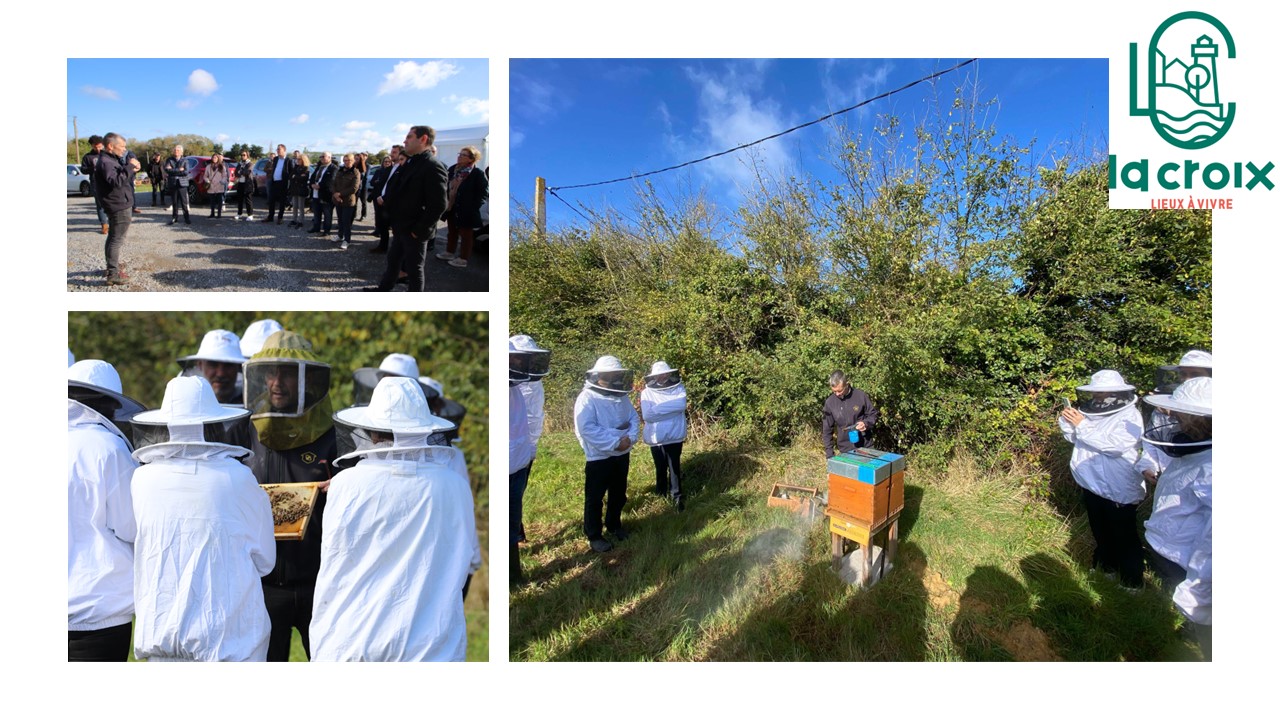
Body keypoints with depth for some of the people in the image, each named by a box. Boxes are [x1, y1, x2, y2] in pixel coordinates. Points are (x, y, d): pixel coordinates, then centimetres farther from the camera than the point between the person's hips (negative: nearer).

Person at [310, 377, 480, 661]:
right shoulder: (454, 485, -8)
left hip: (350, 643, 1)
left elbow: (330, 571, -1)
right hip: (430, 645, 0)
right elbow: (469, 562, 6)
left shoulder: (346, 484, -10)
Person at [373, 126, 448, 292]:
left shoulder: (433, 167, -19)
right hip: (400, 227, 9)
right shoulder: (410, 163, 11)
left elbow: (438, 205, -24)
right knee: (393, 260, 20)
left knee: (414, 267, 4)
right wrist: (395, 222, 11)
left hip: (415, 231, -9)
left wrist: (419, 230, -20)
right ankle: (384, 289, 37)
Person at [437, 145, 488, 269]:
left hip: (465, 211, -7)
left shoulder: (477, 174, -15)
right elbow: (447, 187, 16)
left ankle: (463, 258, 14)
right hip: (452, 208, 7)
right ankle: (450, 252, 34)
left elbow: (484, 193, -15)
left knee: (466, 235, 5)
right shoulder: (452, 169, 5)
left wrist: (472, 207, -17)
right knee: (452, 232, 20)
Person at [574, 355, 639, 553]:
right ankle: (594, 535, 20)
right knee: (595, 498, 5)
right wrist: (615, 443, -25)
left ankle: (614, 525, 40)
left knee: (618, 494, 20)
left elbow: (634, 419, 6)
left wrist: (630, 438, -15)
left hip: (622, 454, 7)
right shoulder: (587, 398, -17)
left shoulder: (622, 397, 6)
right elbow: (587, 429, -26)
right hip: (599, 457, -7)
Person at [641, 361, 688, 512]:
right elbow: (646, 415, -17)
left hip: (675, 435, 0)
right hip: (656, 437, 0)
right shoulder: (647, 392, -4)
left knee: (674, 466, 7)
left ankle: (677, 496, 19)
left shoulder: (678, 388, -1)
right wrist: (671, 408, -16)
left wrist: (657, 408, -17)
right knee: (660, 466, 13)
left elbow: (682, 405, -19)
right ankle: (661, 492, 29)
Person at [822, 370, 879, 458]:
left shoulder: (860, 396, -10)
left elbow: (874, 414, 4)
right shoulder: (830, 402, -7)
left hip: (865, 446, 0)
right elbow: (827, 429, 0)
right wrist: (829, 454, -3)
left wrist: (866, 423, -18)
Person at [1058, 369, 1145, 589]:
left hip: (1119, 491, -6)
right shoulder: (1092, 412, 0)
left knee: (1124, 536, 8)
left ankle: (1132, 578, 25)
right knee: (1101, 531, 24)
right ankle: (1108, 565, 43)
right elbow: (1074, 437, 7)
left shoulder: (1130, 417, -16)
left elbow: (1114, 445, -29)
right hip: (1092, 485, 6)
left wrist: (1082, 425, -28)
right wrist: (1067, 421, -11)